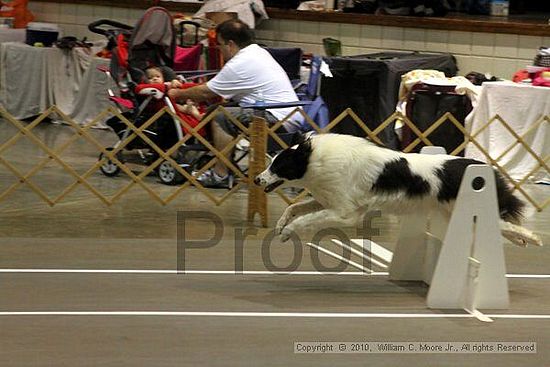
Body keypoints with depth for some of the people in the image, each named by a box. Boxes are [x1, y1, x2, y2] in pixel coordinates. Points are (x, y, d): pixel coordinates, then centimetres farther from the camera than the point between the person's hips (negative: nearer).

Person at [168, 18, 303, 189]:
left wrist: (178, 94, 13)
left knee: (220, 117, -11)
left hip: (281, 120, -10)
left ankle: (220, 175, -7)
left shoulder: (240, 64, -13)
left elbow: (206, 92, -3)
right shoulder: (259, 51, 16)